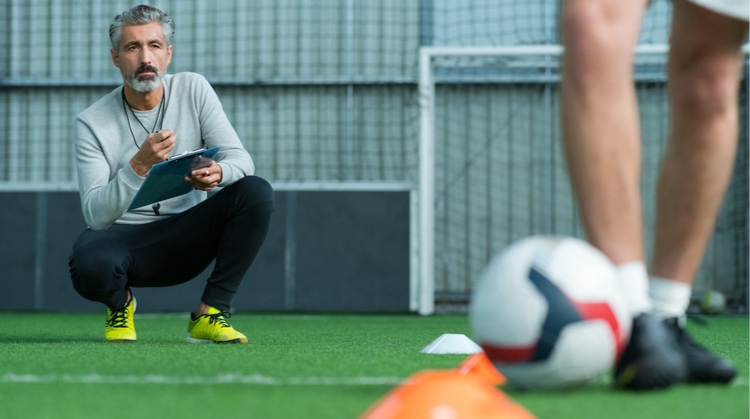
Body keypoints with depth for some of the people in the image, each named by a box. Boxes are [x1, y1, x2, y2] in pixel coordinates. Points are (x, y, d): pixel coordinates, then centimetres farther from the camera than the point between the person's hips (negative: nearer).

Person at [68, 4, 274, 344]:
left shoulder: (193, 89, -1)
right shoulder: (92, 123, -9)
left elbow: (241, 159, -6)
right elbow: (95, 215, -17)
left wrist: (218, 172, -31)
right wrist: (139, 165, -32)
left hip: (185, 238, 3)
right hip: (122, 237, -3)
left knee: (256, 192, -22)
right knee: (90, 268, -39)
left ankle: (209, 315, -14)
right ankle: (121, 301, 2)